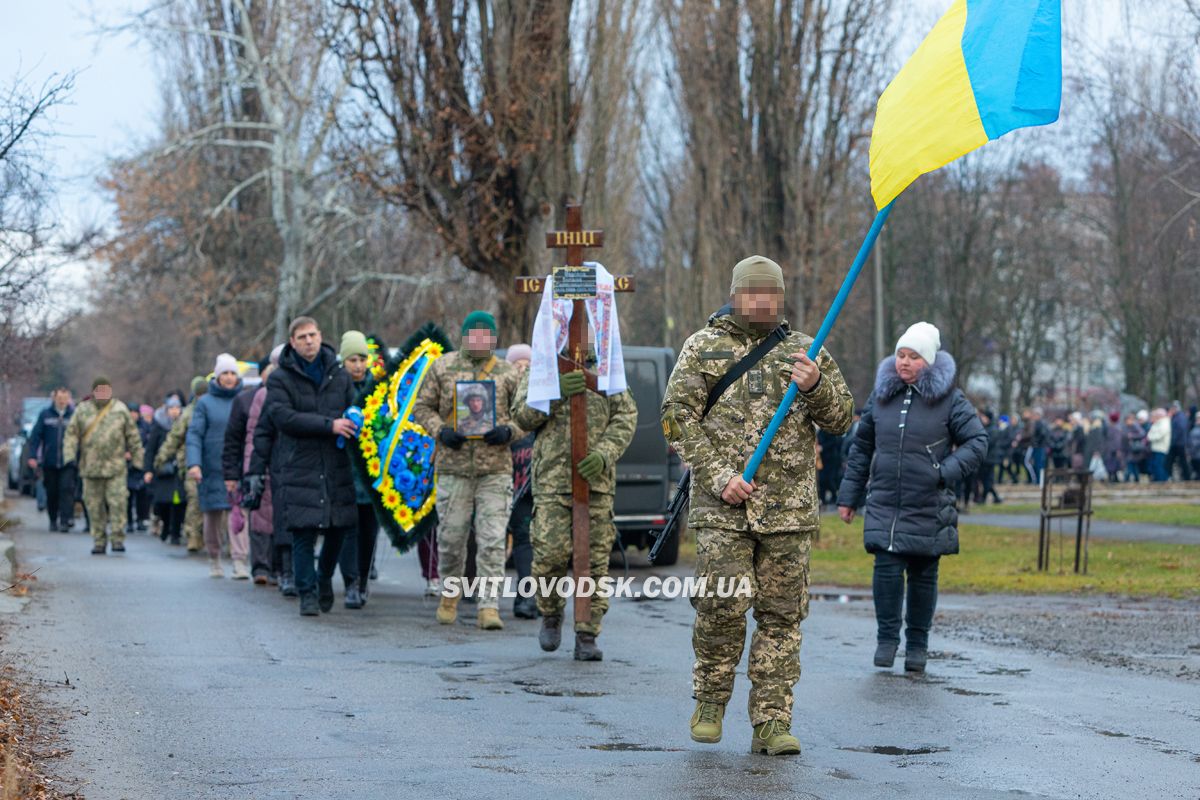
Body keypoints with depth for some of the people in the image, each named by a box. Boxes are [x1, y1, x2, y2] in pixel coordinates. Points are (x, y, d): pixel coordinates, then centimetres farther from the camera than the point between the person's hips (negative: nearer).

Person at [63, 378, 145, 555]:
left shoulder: (120, 409, 6)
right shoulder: (82, 410, 7)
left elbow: (133, 436, 10)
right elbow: (71, 434, 5)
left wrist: (138, 459, 8)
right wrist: (69, 456, -8)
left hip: (115, 467, -1)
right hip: (90, 466, 1)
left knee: (117, 502, -10)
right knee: (94, 506, 4)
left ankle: (118, 539, -5)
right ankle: (99, 541, 12)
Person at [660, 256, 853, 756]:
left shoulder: (806, 351, 13)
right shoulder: (703, 348, 7)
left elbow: (842, 420, 10)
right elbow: (678, 418, 0)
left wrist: (815, 387, -11)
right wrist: (718, 478, -11)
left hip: (790, 508, 2)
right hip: (724, 507, -2)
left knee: (782, 615, 0)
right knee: (723, 606, -8)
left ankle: (771, 723, 4)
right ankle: (710, 701, 14)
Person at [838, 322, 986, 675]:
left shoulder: (949, 400, -3)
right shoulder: (881, 396, 8)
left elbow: (977, 442, -3)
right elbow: (862, 448, 15)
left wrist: (947, 472, -18)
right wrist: (848, 496, 14)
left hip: (928, 509, -2)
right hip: (884, 504, 2)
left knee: (923, 576, 6)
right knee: (887, 569, -9)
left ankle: (917, 644, 19)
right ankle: (887, 638, 5)